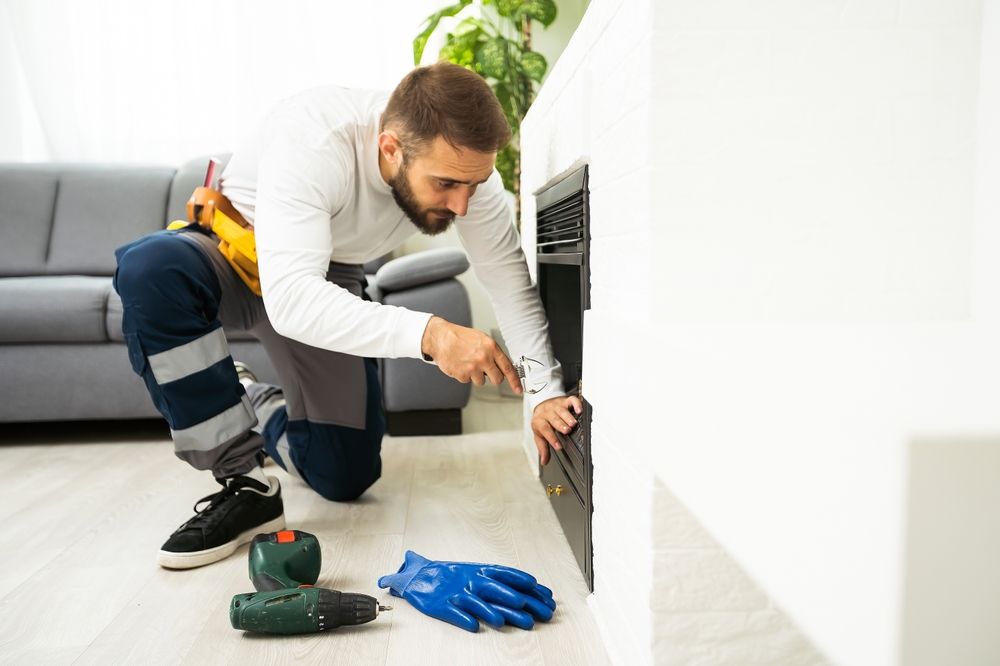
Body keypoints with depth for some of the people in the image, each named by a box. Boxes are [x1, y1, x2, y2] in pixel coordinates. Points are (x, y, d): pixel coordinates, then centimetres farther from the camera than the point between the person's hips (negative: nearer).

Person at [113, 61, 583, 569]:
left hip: (329, 280, 4)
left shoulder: (463, 163, -24)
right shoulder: (311, 142, -39)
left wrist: (546, 392, -31)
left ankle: (249, 405, 31)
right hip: (234, 252, -3)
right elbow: (291, 299, -49)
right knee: (151, 267, -40)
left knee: (345, 476, 0)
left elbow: (510, 280, -19)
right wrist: (427, 334, -60)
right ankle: (243, 483, -25)